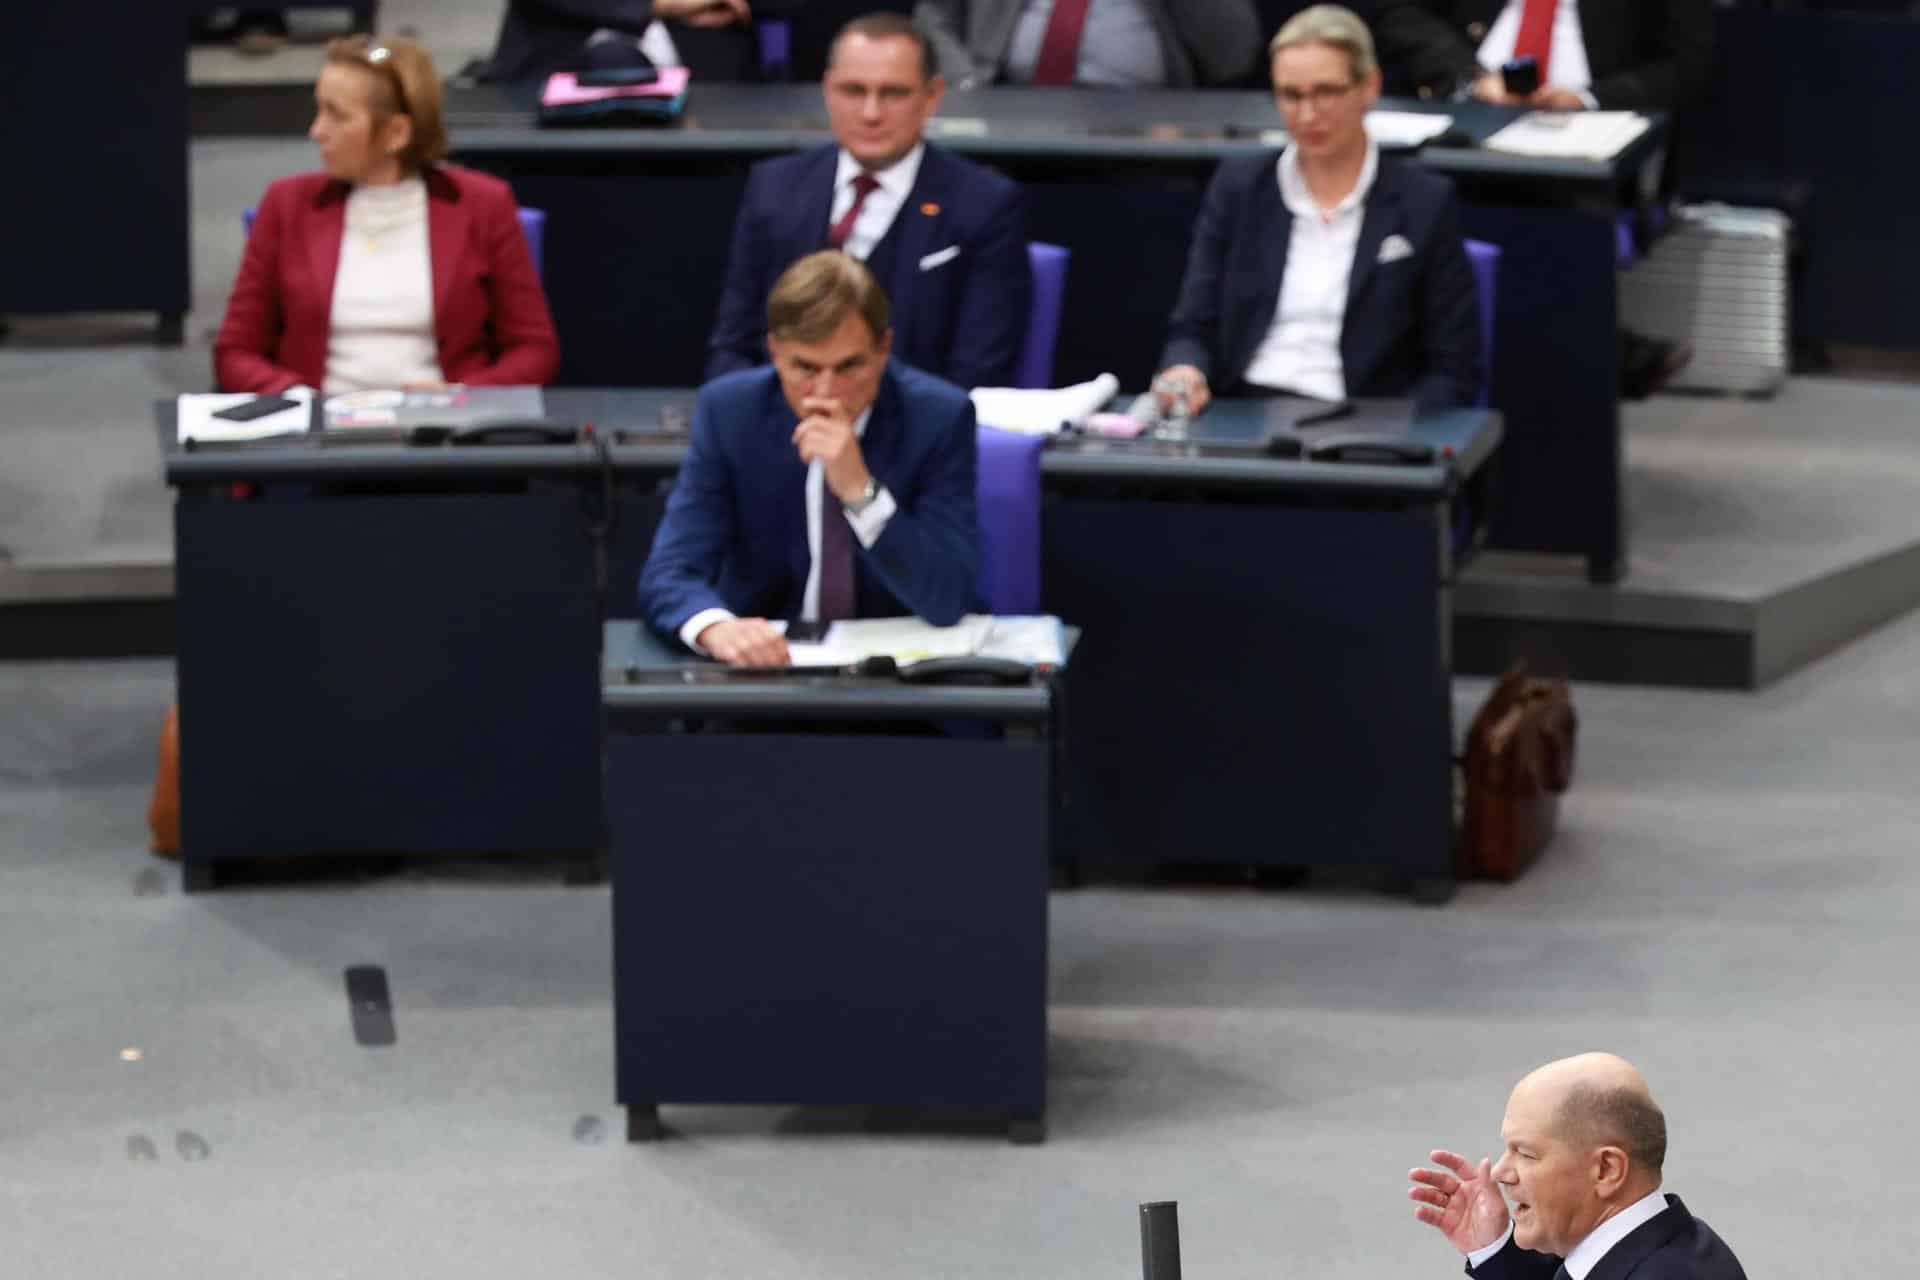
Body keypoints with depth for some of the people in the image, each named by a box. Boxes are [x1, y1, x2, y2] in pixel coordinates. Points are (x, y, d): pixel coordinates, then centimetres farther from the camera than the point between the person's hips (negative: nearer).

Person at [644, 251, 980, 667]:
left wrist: (860, 489, -29)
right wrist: (716, 628, -36)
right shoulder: (729, 411, -7)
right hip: (767, 659, 1)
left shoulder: (938, 417, -11)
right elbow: (668, 574, -13)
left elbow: (948, 600, -16)